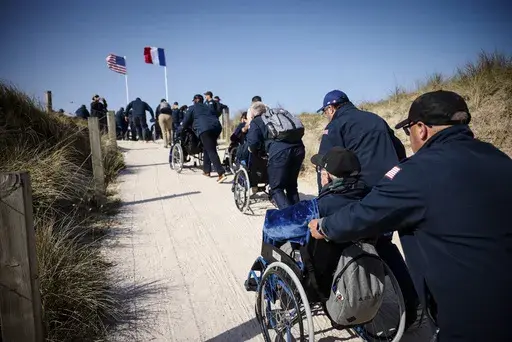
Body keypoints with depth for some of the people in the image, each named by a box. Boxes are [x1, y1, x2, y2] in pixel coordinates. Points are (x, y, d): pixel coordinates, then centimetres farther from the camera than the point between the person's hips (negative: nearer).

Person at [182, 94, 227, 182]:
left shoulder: (192, 108, 17)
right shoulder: (208, 107, 32)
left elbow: (185, 122, 15)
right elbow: (215, 117, 30)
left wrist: (183, 126, 36)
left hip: (204, 129, -6)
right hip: (216, 127, 6)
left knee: (211, 151, -11)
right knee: (208, 149, 22)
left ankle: (221, 174, -23)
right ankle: (206, 170, 26)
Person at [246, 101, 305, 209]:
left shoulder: (256, 122, 14)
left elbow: (253, 142, 1)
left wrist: (259, 153, 22)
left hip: (279, 151, -6)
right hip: (298, 148, 6)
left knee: (276, 189, 8)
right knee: (291, 185, 22)